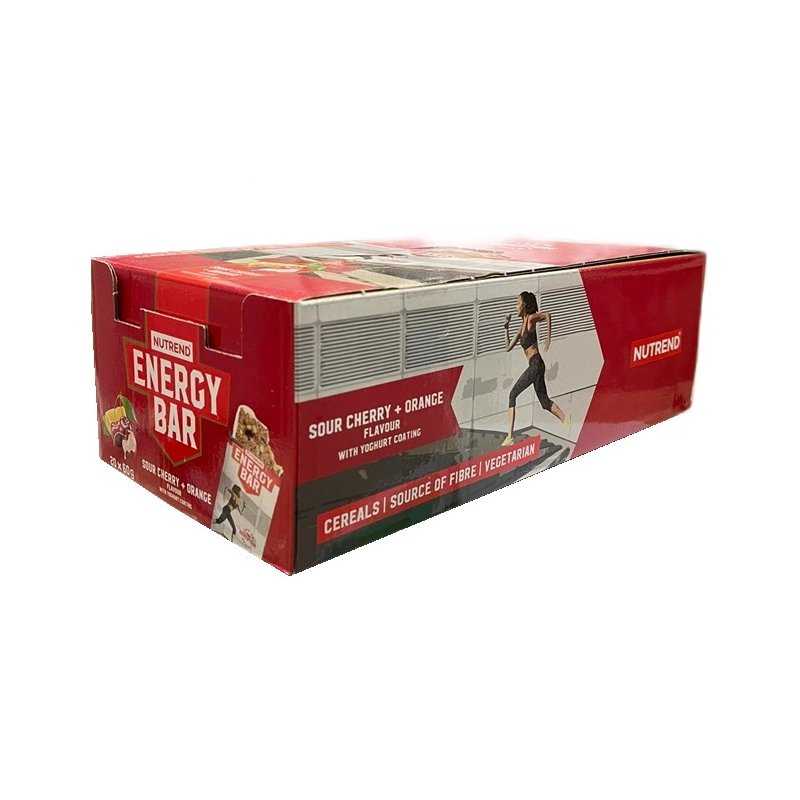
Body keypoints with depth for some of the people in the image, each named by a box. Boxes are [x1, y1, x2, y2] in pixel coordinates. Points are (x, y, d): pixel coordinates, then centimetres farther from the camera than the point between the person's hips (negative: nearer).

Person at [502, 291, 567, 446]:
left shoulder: (531, 319, -3)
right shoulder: (522, 326, 20)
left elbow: (548, 315, -20)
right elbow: (508, 348, 23)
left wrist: (548, 339, -18)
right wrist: (506, 327, 19)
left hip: (536, 364, -9)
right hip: (534, 366, 9)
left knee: (513, 395, -9)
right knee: (545, 402, 12)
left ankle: (510, 436, -12)